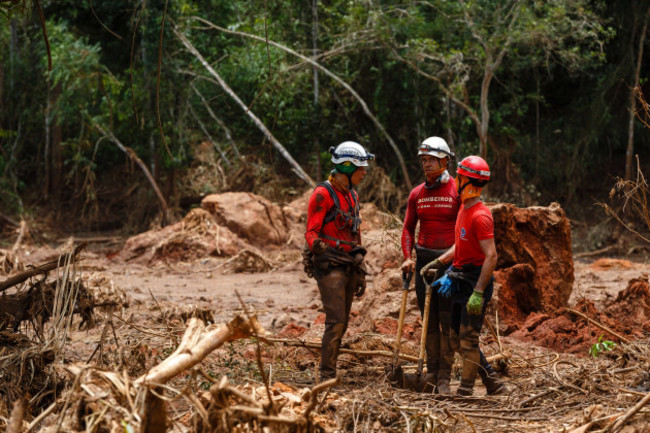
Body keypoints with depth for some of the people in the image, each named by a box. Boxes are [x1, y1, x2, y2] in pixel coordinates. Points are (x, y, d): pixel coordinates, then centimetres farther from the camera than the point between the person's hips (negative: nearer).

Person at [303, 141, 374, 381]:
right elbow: (311, 232, -14)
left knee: (341, 324, 7)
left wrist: (360, 273, 22)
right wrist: (317, 244, -37)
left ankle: (329, 375, 12)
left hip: (348, 266, 8)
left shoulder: (352, 196, 17)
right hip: (329, 266, -8)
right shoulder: (323, 194, -9)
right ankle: (327, 376, -12)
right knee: (335, 321, -15)